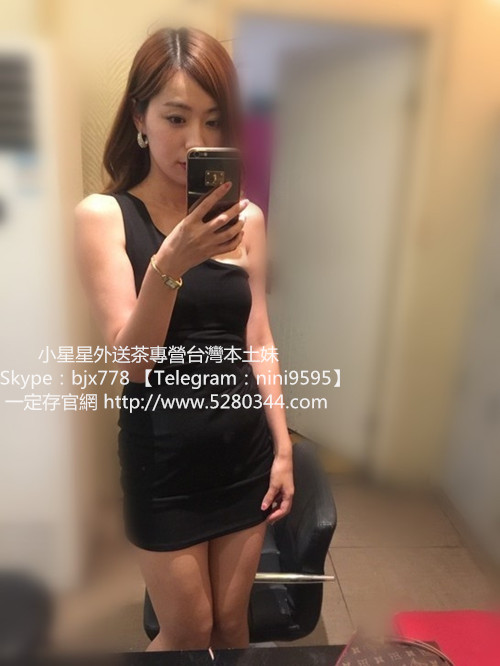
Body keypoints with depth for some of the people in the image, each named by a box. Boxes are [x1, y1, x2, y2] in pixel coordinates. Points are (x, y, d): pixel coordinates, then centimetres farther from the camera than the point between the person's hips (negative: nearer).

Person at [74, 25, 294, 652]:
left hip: (245, 443, 3)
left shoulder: (246, 217, 0)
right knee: (187, 633, 14)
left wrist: (283, 444, 5)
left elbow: (258, 339, 5)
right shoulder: (103, 214, -9)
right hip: (162, 453, -3)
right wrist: (170, 263, -30)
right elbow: (133, 359, -14)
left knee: (232, 622, 18)